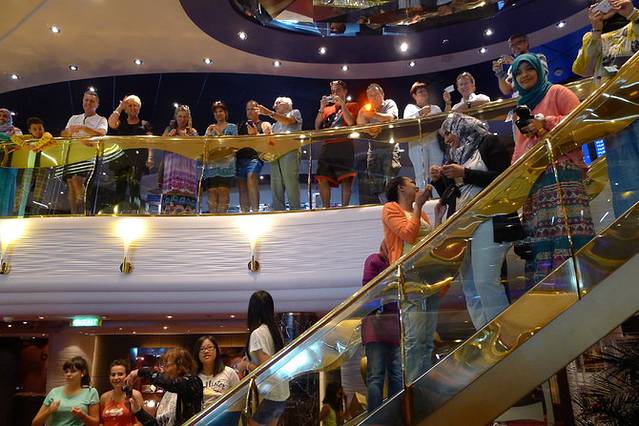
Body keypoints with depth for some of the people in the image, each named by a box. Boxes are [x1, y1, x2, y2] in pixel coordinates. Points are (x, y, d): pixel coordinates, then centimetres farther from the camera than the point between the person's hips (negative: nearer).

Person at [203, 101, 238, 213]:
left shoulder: (232, 127, 11)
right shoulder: (210, 129, 22)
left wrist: (220, 134, -8)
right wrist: (209, 134, -3)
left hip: (226, 163, -3)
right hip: (211, 164, 3)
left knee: (223, 191, -11)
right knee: (211, 192, -5)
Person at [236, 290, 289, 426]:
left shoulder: (257, 334, -17)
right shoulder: (275, 330, 4)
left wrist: (246, 365, -7)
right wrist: (249, 360, 15)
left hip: (270, 396, -7)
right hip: (282, 394, 7)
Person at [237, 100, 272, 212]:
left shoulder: (264, 125, 11)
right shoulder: (242, 125, 24)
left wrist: (255, 134, -15)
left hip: (255, 157, -5)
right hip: (240, 157, 5)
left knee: (251, 178, -27)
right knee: (242, 186, -1)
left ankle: (255, 211, -29)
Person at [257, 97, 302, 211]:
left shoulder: (295, 112, 19)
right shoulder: (275, 124, 34)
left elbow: (288, 121, -3)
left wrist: (270, 113, -10)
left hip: (290, 150, -6)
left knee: (291, 184, -14)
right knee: (276, 187, -4)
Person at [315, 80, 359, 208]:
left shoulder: (351, 106, 12)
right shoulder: (327, 109, 23)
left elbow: (351, 122, -7)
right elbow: (317, 127, 12)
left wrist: (342, 104, -6)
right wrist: (321, 108, 3)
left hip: (344, 146, -4)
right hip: (327, 146, 4)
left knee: (345, 178, -12)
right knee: (322, 179, -5)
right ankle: (326, 207, 2)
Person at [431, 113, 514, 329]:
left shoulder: (490, 143, 4)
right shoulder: (458, 157, 23)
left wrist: (465, 173, -12)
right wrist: (438, 180, 9)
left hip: (487, 220, -7)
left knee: (485, 281, -16)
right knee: (469, 284, 2)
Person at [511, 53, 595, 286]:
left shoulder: (556, 92, 13)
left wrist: (546, 123, -8)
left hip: (561, 170, -6)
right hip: (531, 178, 6)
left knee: (566, 227, -19)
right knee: (539, 235, -5)